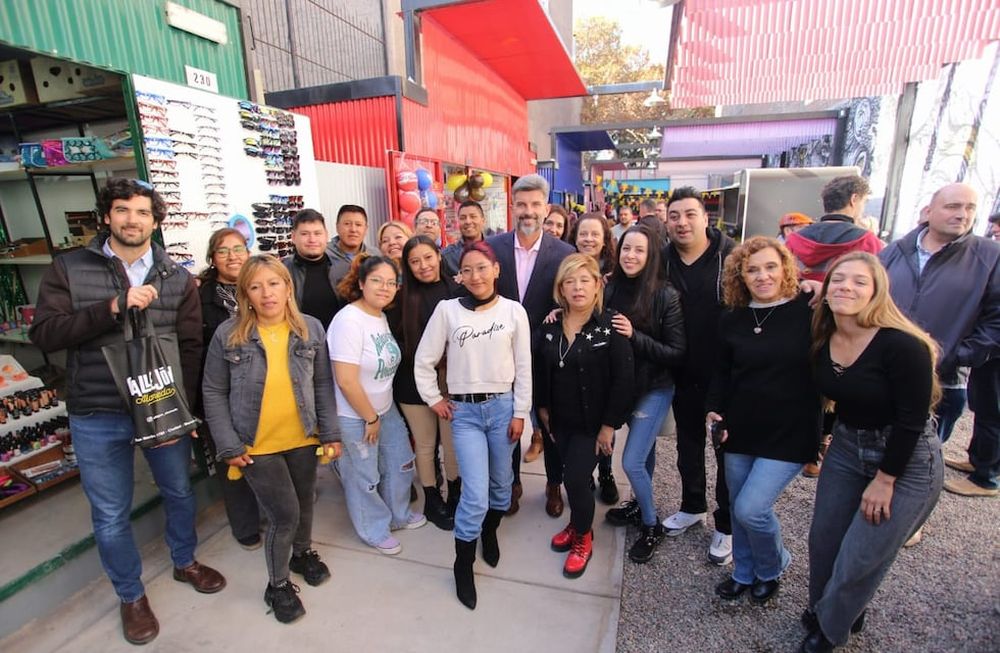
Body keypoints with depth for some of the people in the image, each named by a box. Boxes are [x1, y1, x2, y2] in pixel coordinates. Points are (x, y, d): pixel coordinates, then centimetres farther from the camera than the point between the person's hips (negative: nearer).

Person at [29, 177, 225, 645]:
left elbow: (190, 347, -1)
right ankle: (130, 596, 36)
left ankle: (184, 562, 45)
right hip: (97, 417, -1)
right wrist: (113, 307, -23)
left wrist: (180, 408, -9)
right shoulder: (68, 270, -2)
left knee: (179, 492, 19)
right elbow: (44, 334, -10)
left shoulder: (177, 278, 0)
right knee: (110, 516, 12)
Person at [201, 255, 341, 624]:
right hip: (256, 446, -2)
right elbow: (214, 393, -5)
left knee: (304, 503, 19)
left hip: (303, 439, 3)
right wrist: (229, 446, -9)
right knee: (284, 514, 1)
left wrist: (331, 433, -2)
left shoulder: (311, 329, -4)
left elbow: (323, 384, 0)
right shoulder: (228, 334, -9)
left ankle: (303, 553, 50)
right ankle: (277, 585, 29)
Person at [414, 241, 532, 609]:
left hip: (503, 406, 2)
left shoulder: (514, 311, -2)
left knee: (501, 482, 17)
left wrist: (520, 412, -1)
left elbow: (523, 367, 1)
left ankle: (490, 533, 46)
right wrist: (434, 399, 2)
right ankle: (463, 566, 18)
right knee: (475, 494, -5)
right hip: (463, 411, -2)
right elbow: (424, 361, 3)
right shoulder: (447, 309, -5)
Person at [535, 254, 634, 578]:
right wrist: (542, 409, 9)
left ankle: (583, 537, 23)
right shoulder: (551, 326, -1)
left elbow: (623, 379, -16)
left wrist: (609, 425, -15)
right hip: (560, 420, 4)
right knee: (574, 475, 15)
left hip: (593, 422, -4)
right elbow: (540, 371, 8)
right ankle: (578, 522, 42)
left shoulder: (610, 327, -15)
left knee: (575, 478, -5)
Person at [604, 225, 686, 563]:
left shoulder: (666, 296, -17)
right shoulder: (610, 289, -7)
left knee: (631, 461, -3)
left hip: (654, 388, -4)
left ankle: (652, 526, 23)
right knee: (645, 449, 22)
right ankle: (640, 504, 46)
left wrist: (634, 336, -26)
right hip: (621, 384, 4)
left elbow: (677, 354, -15)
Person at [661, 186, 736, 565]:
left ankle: (726, 525, 31)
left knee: (728, 448, 12)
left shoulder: (732, 255, -12)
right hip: (684, 373, 4)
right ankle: (692, 507, 42)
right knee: (688, 442, 19)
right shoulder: (662, 260, -2)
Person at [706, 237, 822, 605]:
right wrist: (713, 411, -4)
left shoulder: (810, 312, -9)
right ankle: (744, 573, 41)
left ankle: (773, 567, 27)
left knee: (751, 509, -7)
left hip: (790, 435, -4)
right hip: (740, 432, 4)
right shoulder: (732, 320, 2)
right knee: (738, 509, 14)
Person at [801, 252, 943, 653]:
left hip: (907, 461, -5)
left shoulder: (903, 346, -24)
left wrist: (884, 481, -14)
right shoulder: (822, 341, -7)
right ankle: (823, 609, 40)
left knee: (858, 561, 3)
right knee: (823, 542, 13)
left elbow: (912, 420, -19)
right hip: (846, 449, 5)